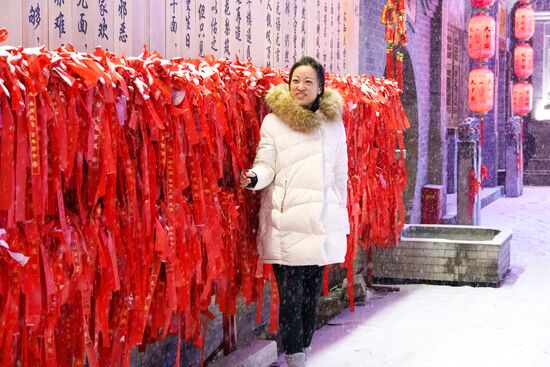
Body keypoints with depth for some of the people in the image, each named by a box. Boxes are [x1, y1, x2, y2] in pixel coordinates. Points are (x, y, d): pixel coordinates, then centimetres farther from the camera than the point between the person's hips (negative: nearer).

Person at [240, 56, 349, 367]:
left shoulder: (334, 123, 10)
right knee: (291, 293, -4)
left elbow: (340, 175, 14)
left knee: (313, 290, 9)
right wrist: (254, 177, -22)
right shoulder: (273, 122, 1)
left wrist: (341, 216, 14)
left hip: (322, 221, 3)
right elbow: (266, 165, 1)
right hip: (286, 219, -3)